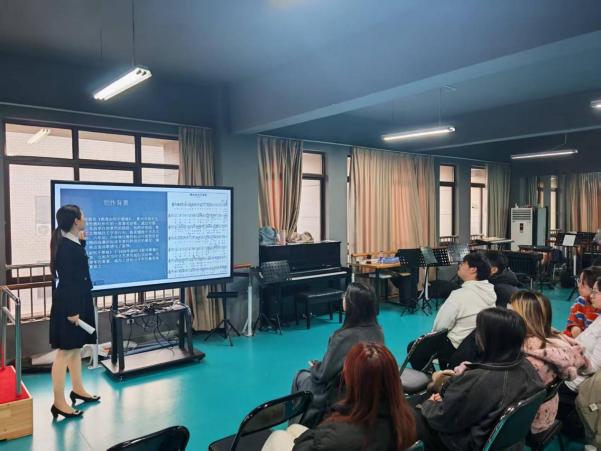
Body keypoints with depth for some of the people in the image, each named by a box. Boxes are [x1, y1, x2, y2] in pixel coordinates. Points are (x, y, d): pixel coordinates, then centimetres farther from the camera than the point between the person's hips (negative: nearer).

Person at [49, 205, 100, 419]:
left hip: (79, 302, 10)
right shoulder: (66, 246, -18)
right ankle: (59, 403, 6)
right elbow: (65, 280, -21)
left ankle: (78, 389, 32)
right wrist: (71, 311, -21)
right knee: (65, 352, -3)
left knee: (76, 348, 19)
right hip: (69, 305, -10)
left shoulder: (74, 244, 10)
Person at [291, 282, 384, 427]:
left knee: (301, 375, 20)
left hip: (340, 395, -6)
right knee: (316, 370, 27)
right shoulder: (377, 331, -11)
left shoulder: (344, 337, -31)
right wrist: (319, 366, 11)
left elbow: (323, 374, -20)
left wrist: (315, 366, 3)